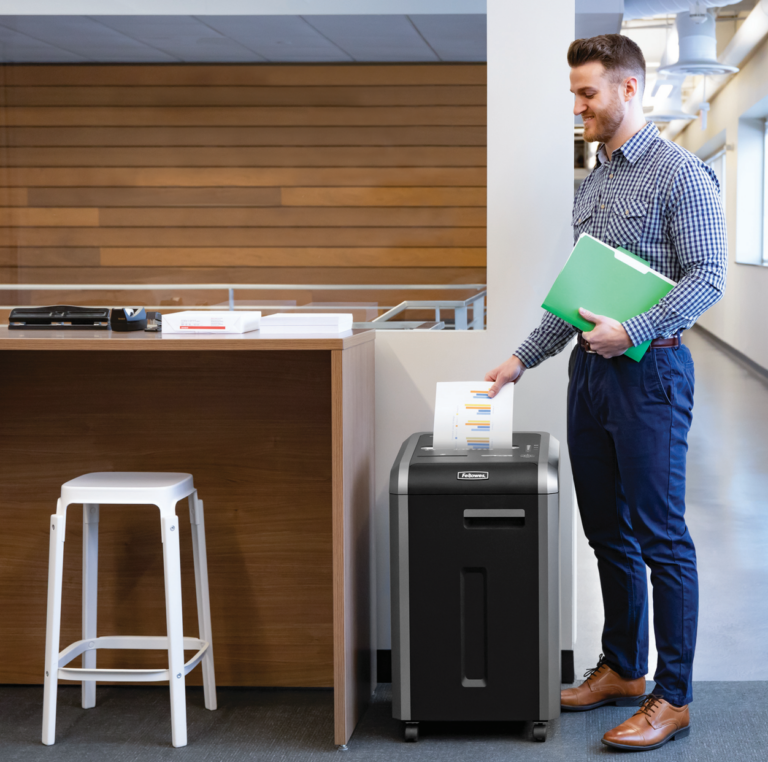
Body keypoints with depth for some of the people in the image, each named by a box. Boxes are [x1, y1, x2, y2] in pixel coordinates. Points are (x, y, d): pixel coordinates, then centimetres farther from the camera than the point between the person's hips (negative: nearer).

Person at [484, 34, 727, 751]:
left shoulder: (679, 173, -8)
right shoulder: (593, 182, 16)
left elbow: (708, 275, -14)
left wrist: (633, 331, -23)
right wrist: (523, 357, 18)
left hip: (649, 372, -8)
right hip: (591, 369, 8)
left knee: (661, 538, -4)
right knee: (607, 532, 13)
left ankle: (672, 699, 4)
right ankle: (622, 669, 26)